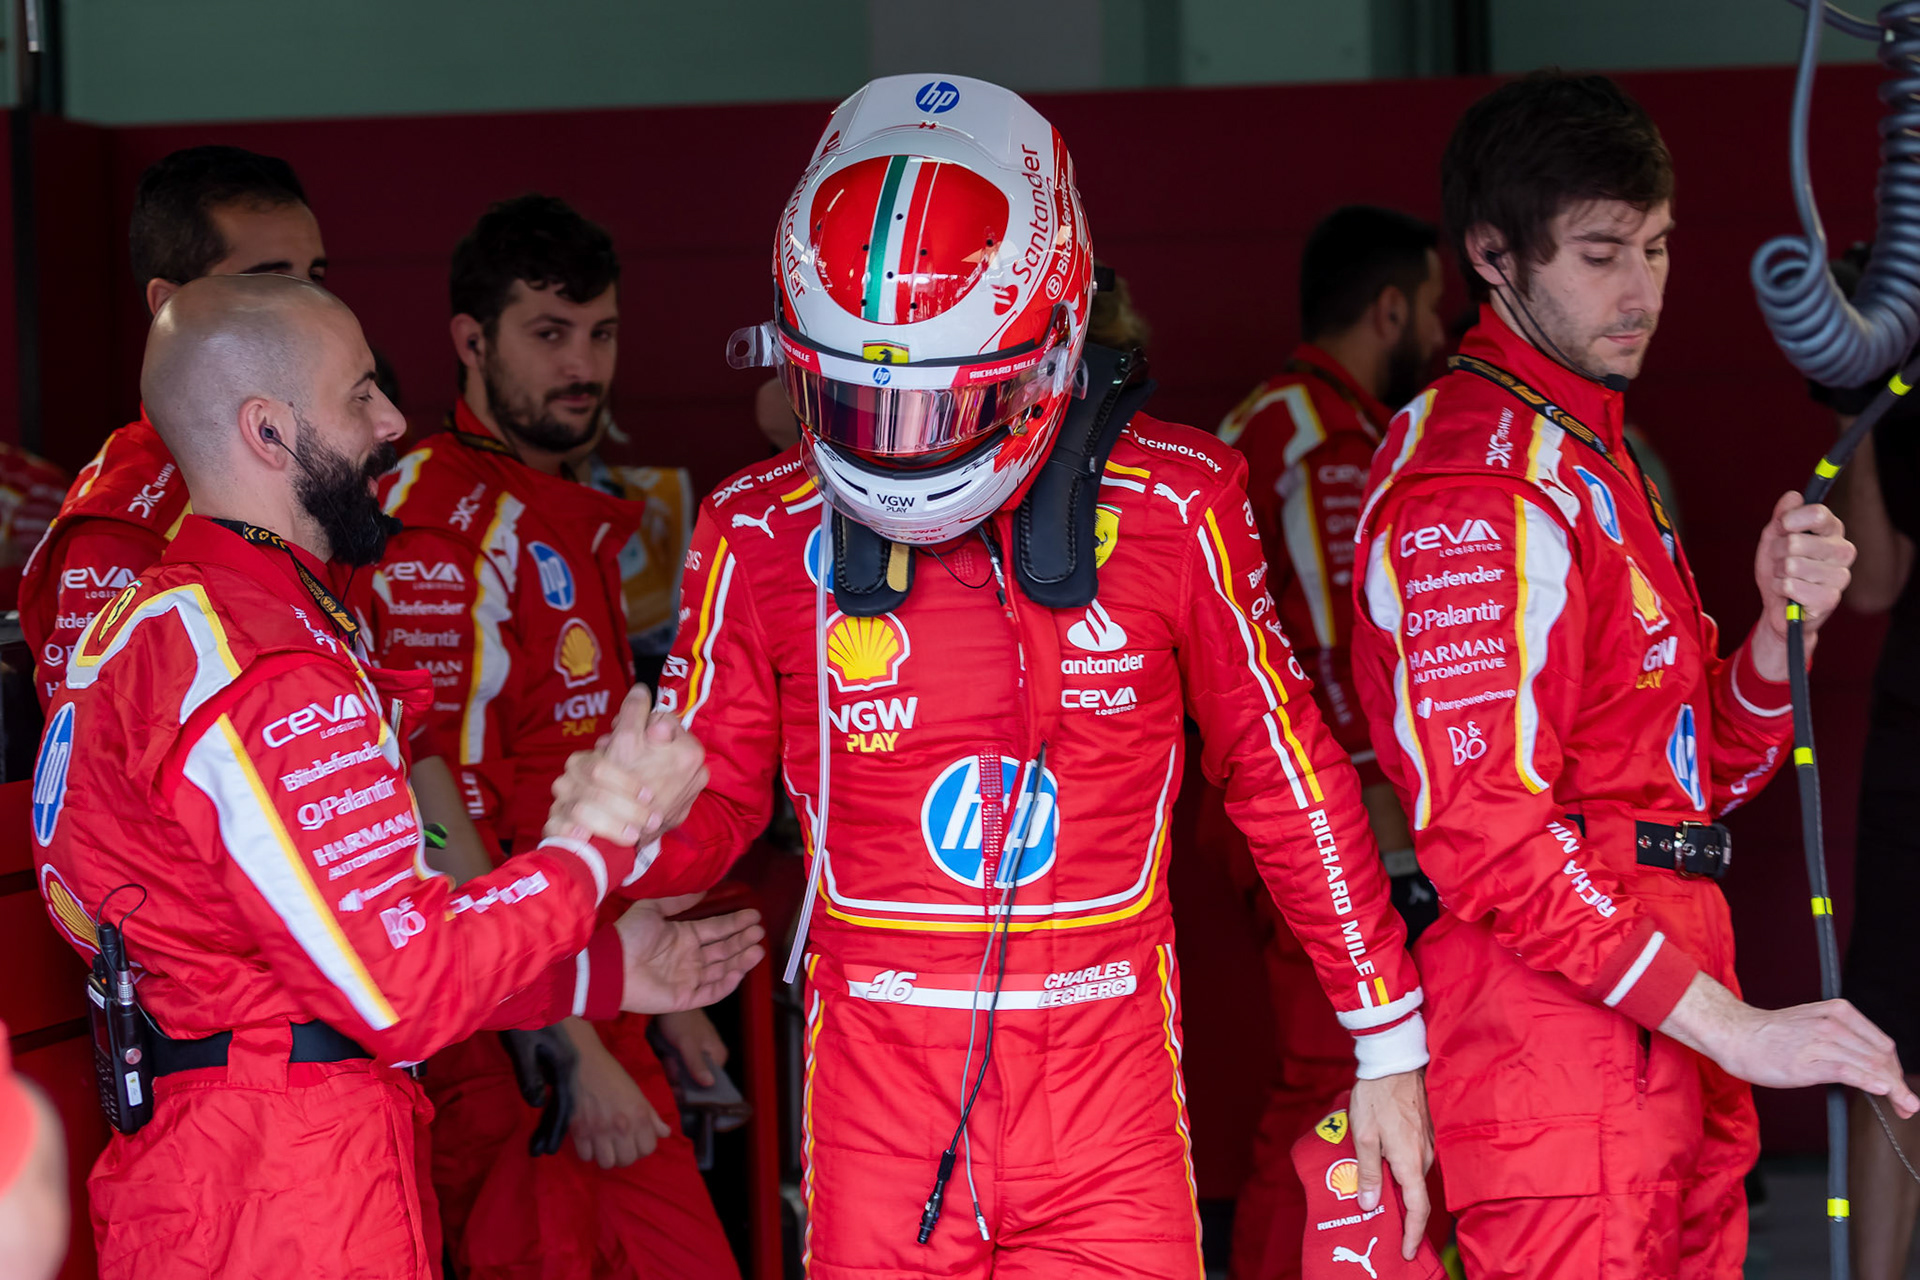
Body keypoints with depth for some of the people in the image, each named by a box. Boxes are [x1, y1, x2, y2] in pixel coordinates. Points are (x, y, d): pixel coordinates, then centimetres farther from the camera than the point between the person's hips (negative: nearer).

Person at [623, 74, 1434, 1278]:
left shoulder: (1171, 508, -6)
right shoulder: (764, 535, -3)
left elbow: (1285, 771, 4)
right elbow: (711, 795, 7)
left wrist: (1388, 1042, 8)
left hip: (1107, 1083, -1)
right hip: (877, 1084, 1)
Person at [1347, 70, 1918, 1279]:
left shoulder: (1602, 456, 21)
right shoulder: (1477, 477, -12)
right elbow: (1488, 831, -21)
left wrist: (1781, 625, 2)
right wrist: (1731, 1025, -20)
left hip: (1668, 1064, 10)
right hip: (1557, 1053, -10)